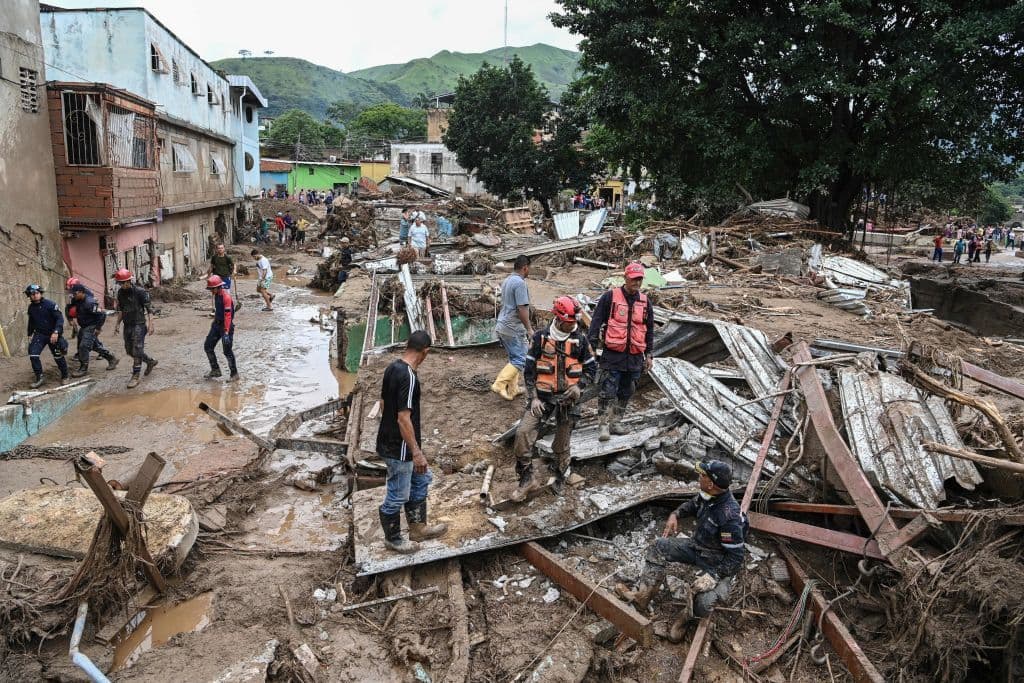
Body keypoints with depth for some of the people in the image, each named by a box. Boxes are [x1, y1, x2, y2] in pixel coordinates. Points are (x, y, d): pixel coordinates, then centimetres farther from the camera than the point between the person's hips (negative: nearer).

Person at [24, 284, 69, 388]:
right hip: (39, 334, 4)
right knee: (33, 354, -11)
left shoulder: (50, 304, -14)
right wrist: (30, 334, 19)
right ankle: (39, 378, 0)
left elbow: (60, 318, -18)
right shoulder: (31, 307, 3)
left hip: (53, 335, -4)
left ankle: (64, 376, 22)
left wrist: (56, 332, -27)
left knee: (58, 356, 3)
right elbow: (31, 322, 19)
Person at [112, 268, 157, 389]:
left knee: (137, 350, -9)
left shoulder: (140, 292, -13)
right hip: (127, 325, 7)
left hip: (139, 324, -7)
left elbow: (149, 308, -12)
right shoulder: (120, 292, 6)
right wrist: (118, 323, 15)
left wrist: (151, 324, -18)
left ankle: (135, 376, -5)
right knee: (129, 350, 12)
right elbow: (120, 309, 18)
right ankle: (150, 362, 33)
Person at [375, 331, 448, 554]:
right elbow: (403, 419, -27)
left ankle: (418, 528, 36)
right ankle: (393, 539, 28)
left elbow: (383, 403, 13)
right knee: (397, 496, 9)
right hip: (398, 449, -10)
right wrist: (417, 453, -21)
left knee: (421, 479, 23)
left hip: (389, 440, 10)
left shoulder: (392, 367, 2)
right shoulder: (408, 377, -26)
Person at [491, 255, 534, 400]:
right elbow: (522, 309, -21)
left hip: (502, 326, 10)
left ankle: (512, 389, 20)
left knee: (514, 358, 16)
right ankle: (499, 385, -10)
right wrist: (529, 329, -13)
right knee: (520, 360, -5)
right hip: (513, 328, -10)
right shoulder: (520, 283, -17)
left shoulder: (507, 281, 13)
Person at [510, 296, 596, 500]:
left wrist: (579, 386, -11)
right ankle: (527, 479, -6)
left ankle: (560, 479, 35)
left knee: (562, 445, 10)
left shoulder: (581, 340, -2)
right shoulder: (541, 337, -3)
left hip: (568, 399, 1)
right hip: (542, 397, 0)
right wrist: (533, 397, -8)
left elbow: (591, 368, 7)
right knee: (523, 433, -18)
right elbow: (529, 369, 0)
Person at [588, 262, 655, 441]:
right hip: (612, 354, -5)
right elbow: (597, 321, -2)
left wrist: (648, 354, 15)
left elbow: (649, 330, 17)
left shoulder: (645, 302, 11)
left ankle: (615, 422, 22)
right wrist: (592, 345, -8)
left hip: (635, 357, 5)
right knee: (608, 392, -7)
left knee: (626, 393, 10)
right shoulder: (610, 297, -3)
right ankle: (604, 425, 0)